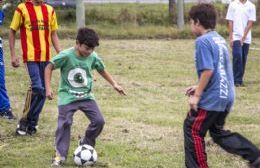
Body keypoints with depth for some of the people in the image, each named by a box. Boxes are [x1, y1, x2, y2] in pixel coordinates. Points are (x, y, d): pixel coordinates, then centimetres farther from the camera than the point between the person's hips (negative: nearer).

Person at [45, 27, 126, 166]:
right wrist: (48, 88, -15)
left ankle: (86, 145, 20)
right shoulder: (66, 56, -18)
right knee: (64, 123, -13)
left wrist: (114, 84, 10)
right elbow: (49, 67, -9)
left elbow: (102, 70, 15)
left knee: (99, 121, -3)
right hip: (68, 96, -4)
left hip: (86, 96, 4)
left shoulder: (93, 57, -5)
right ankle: (60, 155, -2)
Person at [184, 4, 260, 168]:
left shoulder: (203, 41, -14)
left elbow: (208, 70, -22)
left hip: (211, 98, -9)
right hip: (226, 96, 9)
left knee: (193, 130, 5)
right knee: (218, 131, 21)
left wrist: (197, 95, -15)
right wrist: (200, 88, 22)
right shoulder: (220, 39, 14)